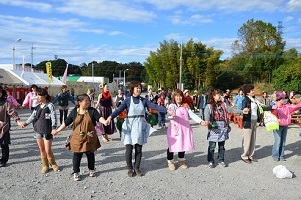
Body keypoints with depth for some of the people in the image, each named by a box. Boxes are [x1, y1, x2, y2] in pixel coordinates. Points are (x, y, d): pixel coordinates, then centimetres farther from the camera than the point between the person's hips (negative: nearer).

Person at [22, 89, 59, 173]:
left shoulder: (50, 105, -10)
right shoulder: (38, 106, 9)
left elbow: (53, 117, -19)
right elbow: (33, 116, 10)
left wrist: (54, 127, -32)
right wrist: (25, 124, -1)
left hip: (47, 131, -6)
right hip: (38, 131, 6)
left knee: (48, 150, -1)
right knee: (41, 150, 11)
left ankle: (53, 164, 22)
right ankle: (45, 166, 25)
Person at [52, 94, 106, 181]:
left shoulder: (92, 111, -6)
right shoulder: (74, 112, -2)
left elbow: (99, 117, -21)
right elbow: (66, 122, 7)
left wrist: (105, 122, -42)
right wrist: (57, 130, 9)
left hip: (89, 138, 0)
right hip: (77, 138, 0)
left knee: (90, 154, 14)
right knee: (77, 156, 8)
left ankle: (91, 170, 34)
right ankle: (76, 172, 25)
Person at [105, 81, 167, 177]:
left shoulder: (143, 100, 3)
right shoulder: (127, 100, -4)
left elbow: (155, 106, -5)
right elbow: (119, 110, -16)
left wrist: (166, 110, -19)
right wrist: (110, 117, -34)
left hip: (140, 126, 2)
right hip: (129, 126, -2)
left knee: (138, 149, 6)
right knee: (129, 149, -2)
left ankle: (137, 168, 23)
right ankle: (130, 168, 17)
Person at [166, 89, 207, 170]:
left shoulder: (186, 106, 10)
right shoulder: (172, 106, -5)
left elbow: (192, 115, 0)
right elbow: (170, 110, -28)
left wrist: (201, 121, -15)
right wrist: (171, 113, -54)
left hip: (185, 128, 5)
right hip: (175, 128, -5)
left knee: (184, 144, 12)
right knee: (173, 145, 1)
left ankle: (181, 160, 33)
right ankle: (170, 161, 21)